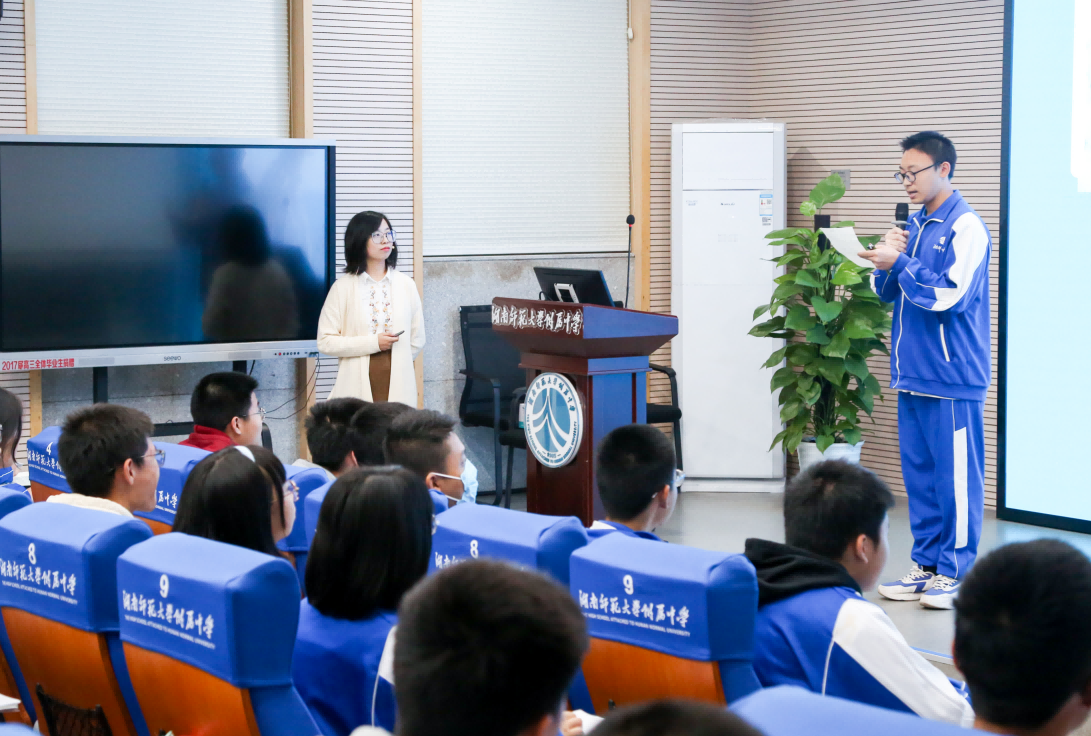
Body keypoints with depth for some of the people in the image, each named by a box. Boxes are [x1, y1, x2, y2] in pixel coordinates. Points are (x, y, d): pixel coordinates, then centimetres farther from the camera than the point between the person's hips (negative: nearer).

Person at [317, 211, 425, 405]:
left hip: (398, 386, 2)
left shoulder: (406, 285, 9)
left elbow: (417, 339, 13)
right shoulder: (343, 287, 2)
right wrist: (373, 343, -10)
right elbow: (325, 341, -4)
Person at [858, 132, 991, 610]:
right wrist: (886, 266, -1)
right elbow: (888, 295, 19)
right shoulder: (915, 225, 15)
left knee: (955, 475, -2)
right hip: (913, 373, 8)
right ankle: (926, 565, 19)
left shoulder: (965, 227, -9)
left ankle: (955, 571, 4)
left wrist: (900, 263, -14)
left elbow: (950, 295, -18)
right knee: (919, 474, 11)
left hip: (952, 377, -8)